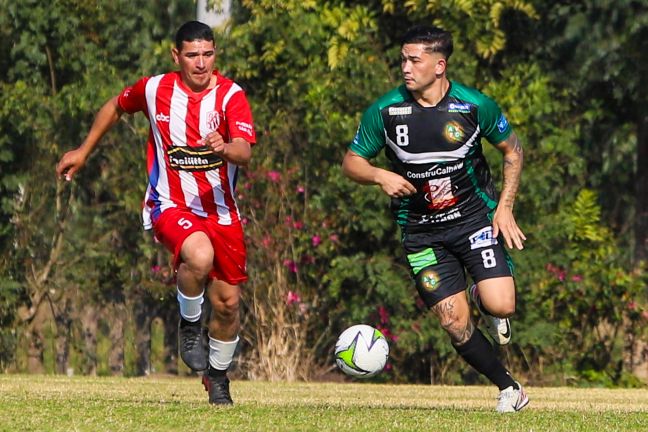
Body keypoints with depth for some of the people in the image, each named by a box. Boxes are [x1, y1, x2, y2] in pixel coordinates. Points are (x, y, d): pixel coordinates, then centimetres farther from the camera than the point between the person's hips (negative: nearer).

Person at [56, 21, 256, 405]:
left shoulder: (230, 95, -10)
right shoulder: (154, 89, -4)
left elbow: (245, 154, -24)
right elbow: (116, 107, 18)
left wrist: (225, 148, -47)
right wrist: (84, 152, 22)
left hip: (221, 211, 2)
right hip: (171, 205, -2)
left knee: (228, 302, 2)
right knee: (199, 256, -34)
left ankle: (218, 377, 29)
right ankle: (189, 323, -4)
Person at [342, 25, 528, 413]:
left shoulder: (475, 105, -9)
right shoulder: (385, 111, -7)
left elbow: (512, 150, 6)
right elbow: (352, 162, 4)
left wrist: (505, 206, -4)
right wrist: (381, 176, -18)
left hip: (475, 217, -1)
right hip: (422, 231, 1)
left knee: (500, 306, -19)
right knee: (455, 323, -6)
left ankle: (483, 300, 20)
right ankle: (509, 389, 15)